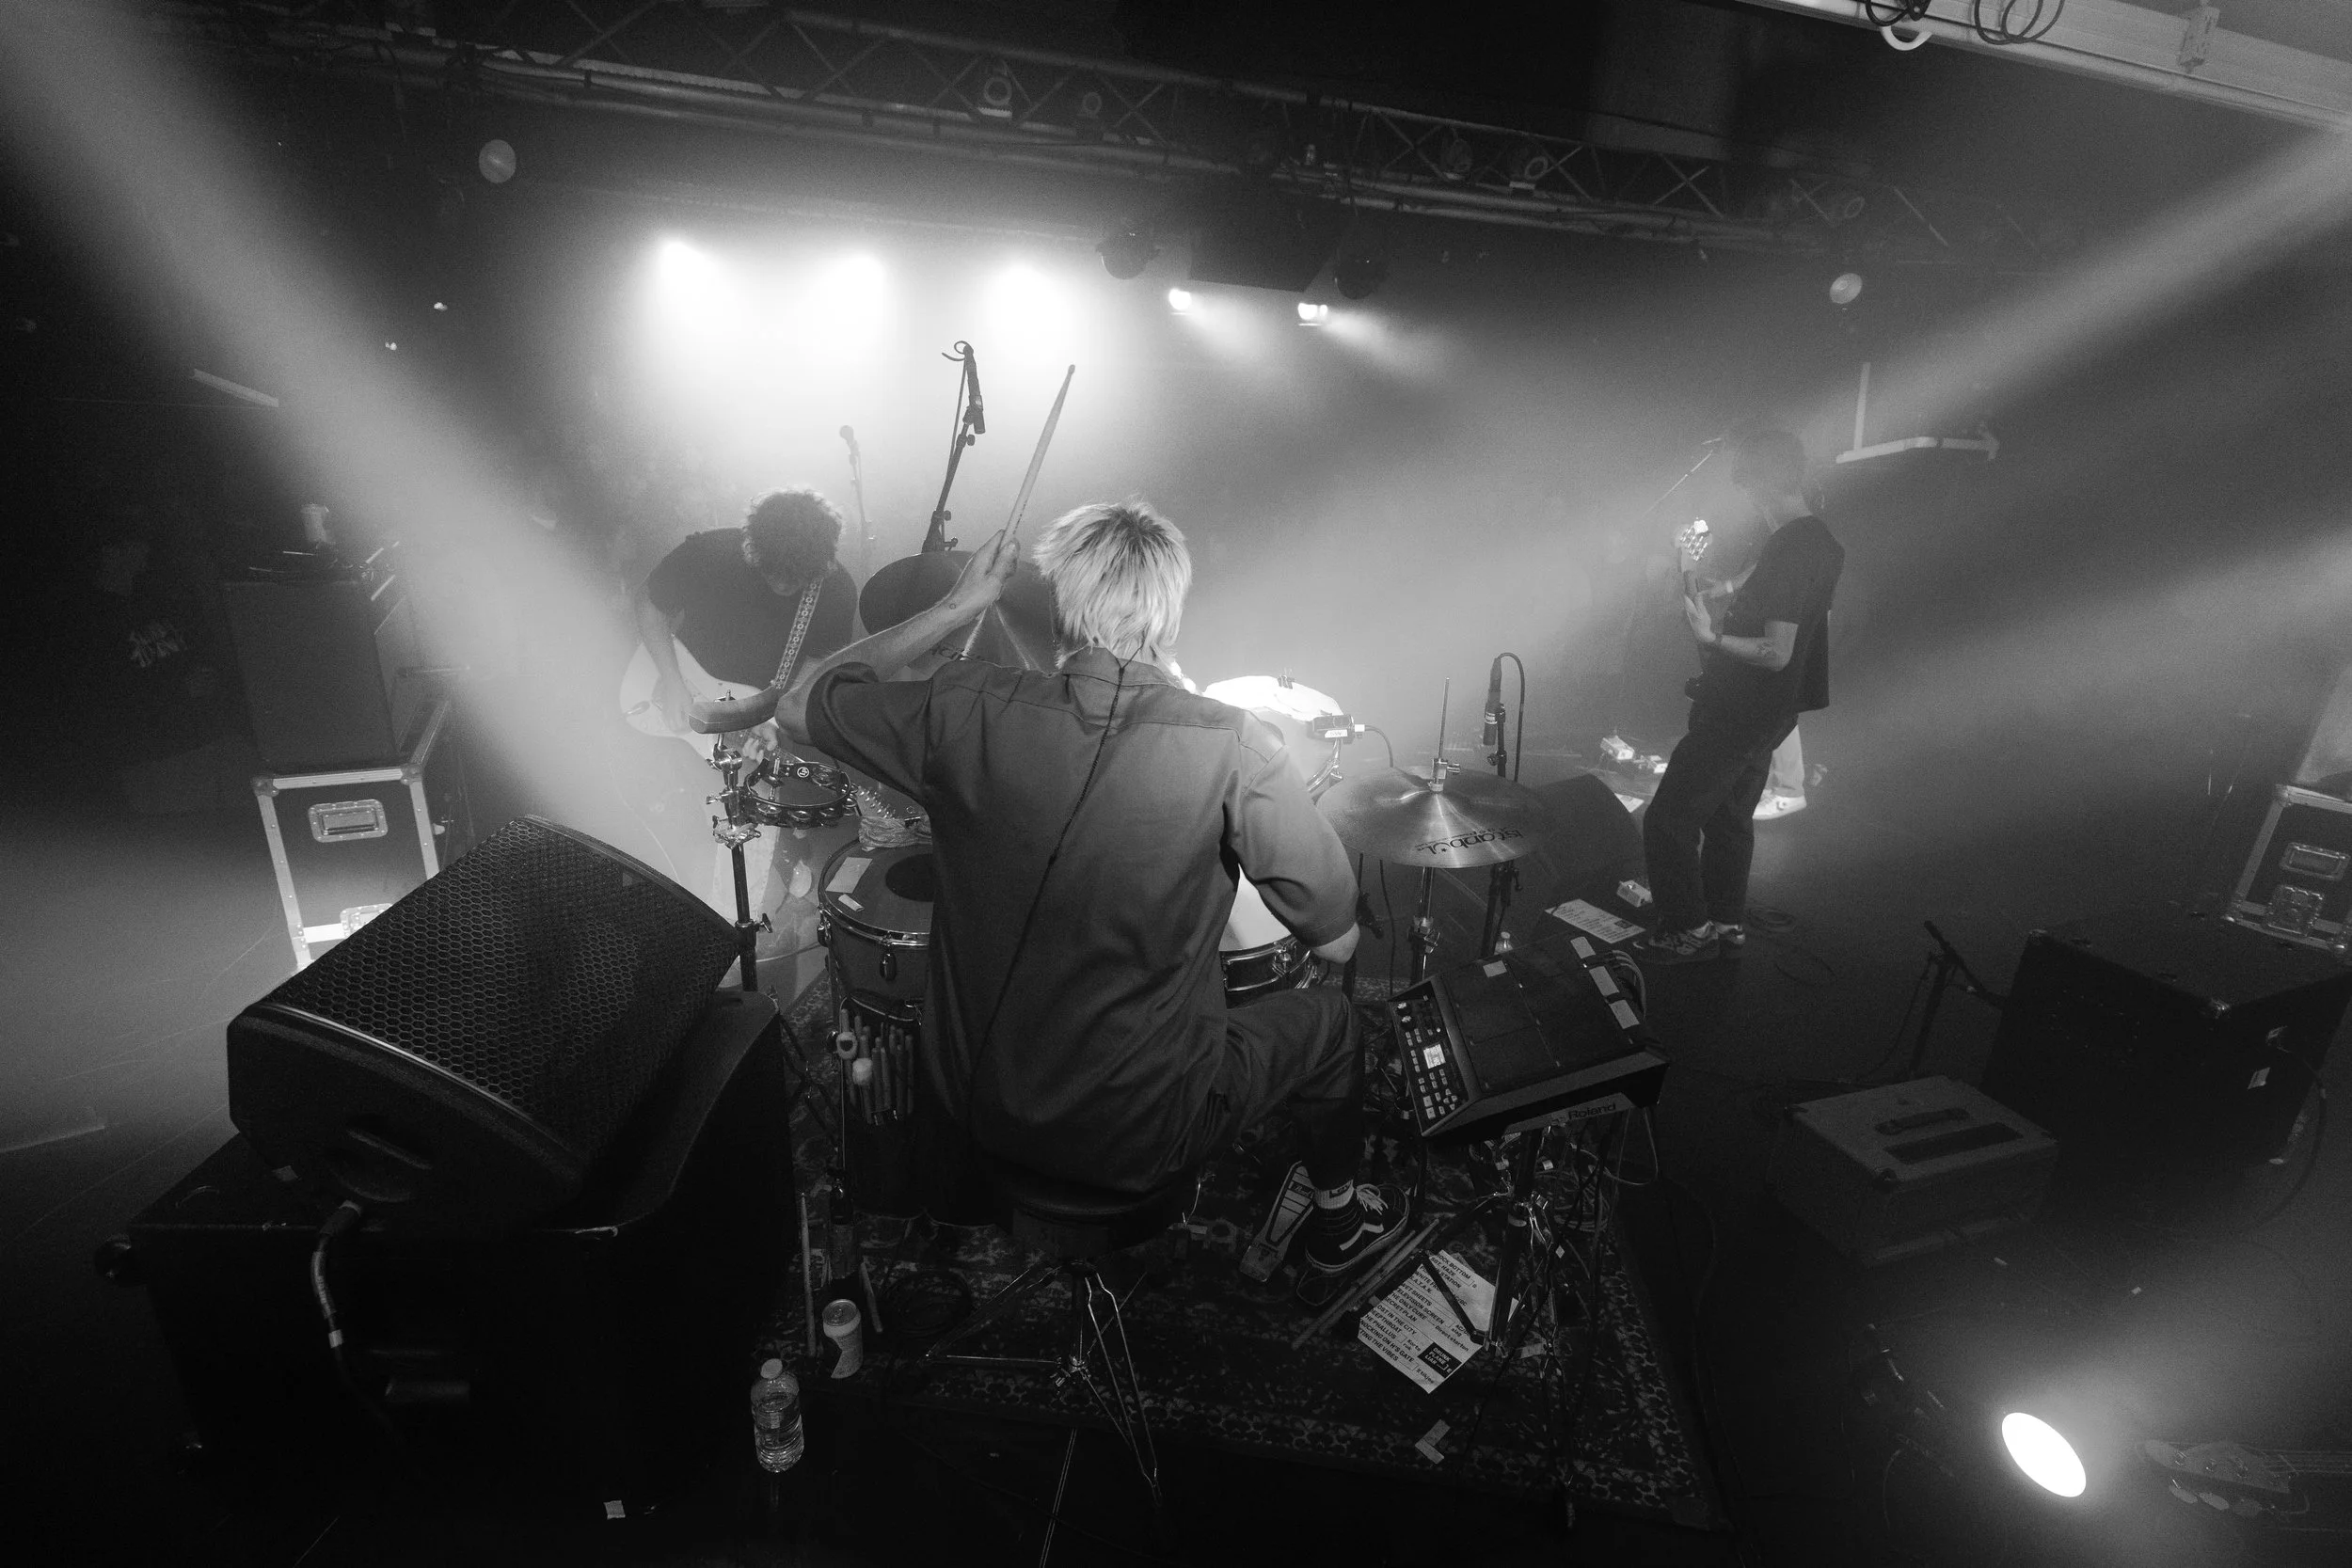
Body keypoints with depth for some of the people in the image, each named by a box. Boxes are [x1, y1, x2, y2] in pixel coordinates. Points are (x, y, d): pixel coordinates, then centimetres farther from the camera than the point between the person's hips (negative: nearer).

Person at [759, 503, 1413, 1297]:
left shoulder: (971, 711, -16)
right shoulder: (1229, 746, -23)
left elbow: (797, 706, 3)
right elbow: (1337, 943, -15)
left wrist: (953, 607, 1)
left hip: (976, 1109, 4)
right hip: (1138, 1140, -3)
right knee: (1326, 1017, 22)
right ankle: (1339, 1226, 46)